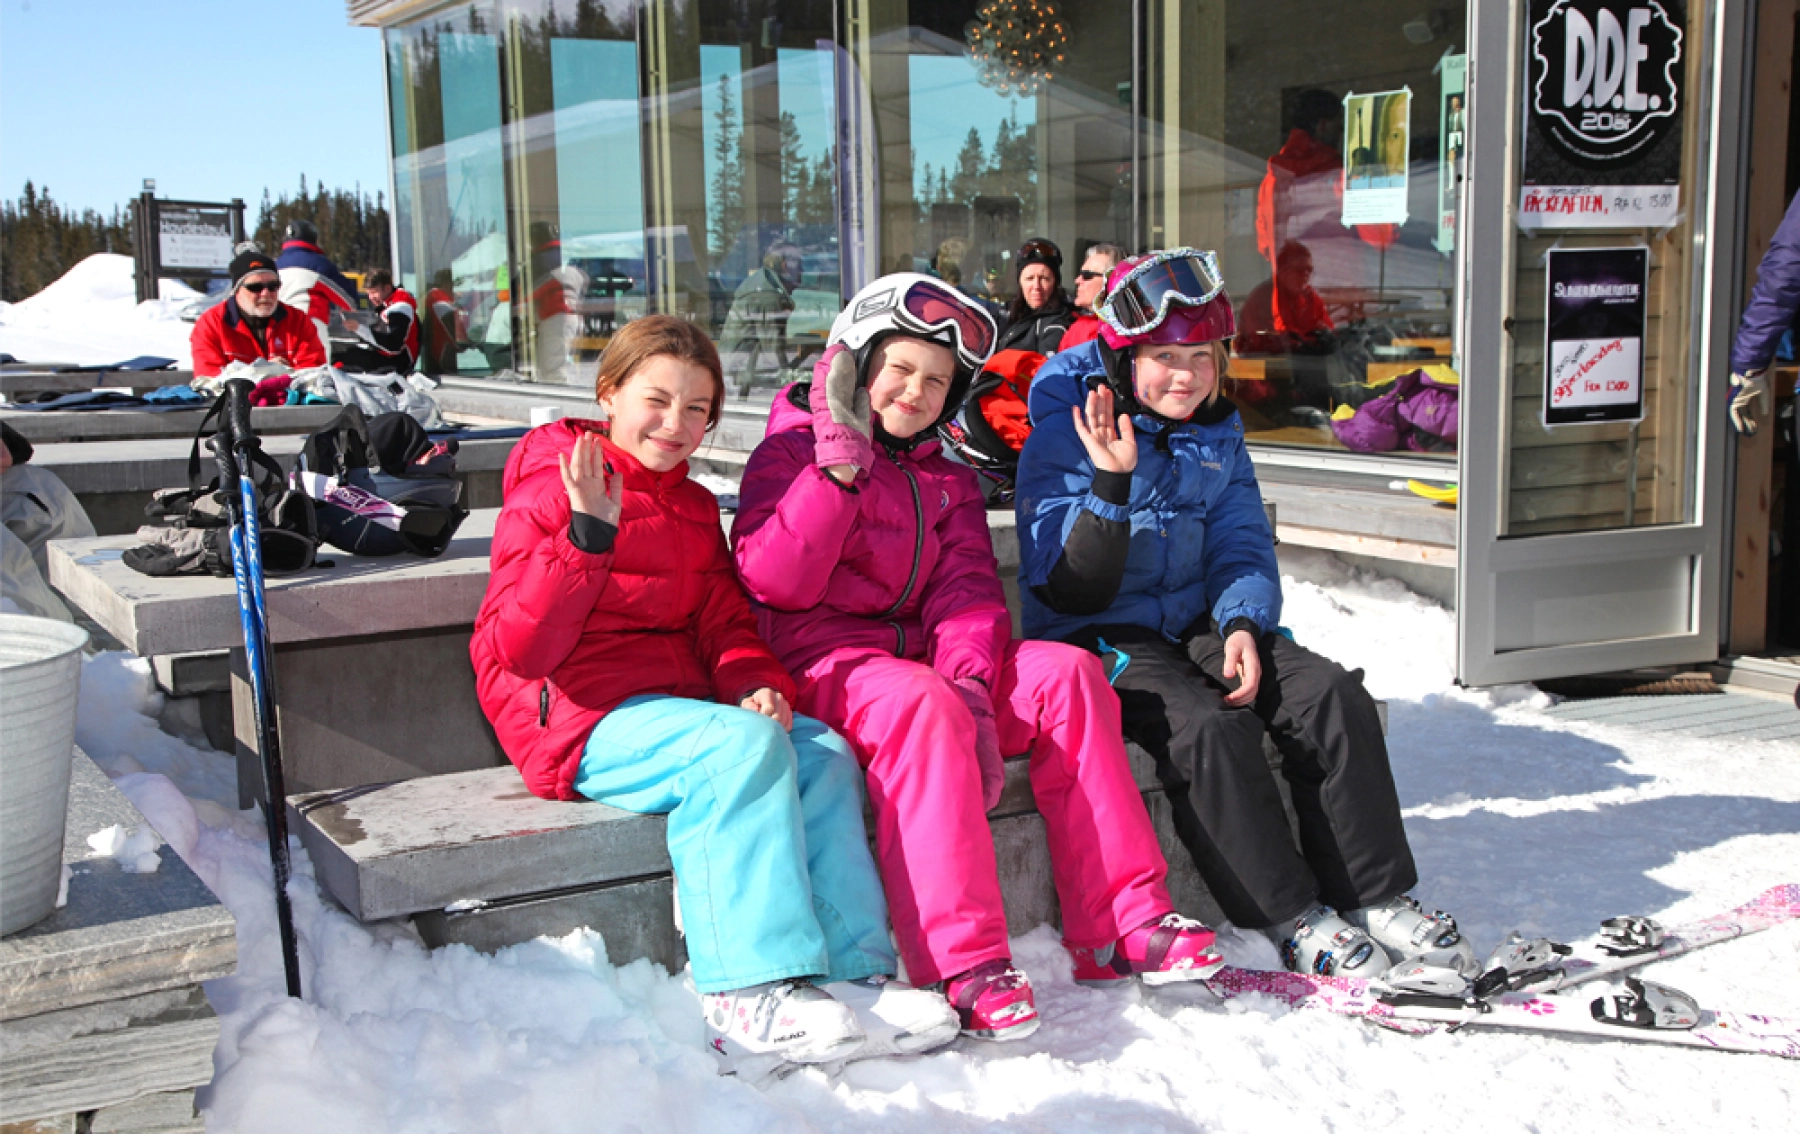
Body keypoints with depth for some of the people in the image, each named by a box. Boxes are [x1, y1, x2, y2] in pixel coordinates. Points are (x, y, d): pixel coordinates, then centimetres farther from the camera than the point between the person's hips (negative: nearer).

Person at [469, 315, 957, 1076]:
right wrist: (587, 536, -27)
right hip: (583, 721, -7)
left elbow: (725, 625, 16)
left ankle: (852, 975, -19)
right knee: (745, 745, -30)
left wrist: (758, 685, -8)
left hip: (677, 705, 7)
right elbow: (517, 649, -14)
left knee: (823, 754, -14)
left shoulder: (694, 509, 19)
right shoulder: (550, 494, -3)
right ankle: (752, 1004, -33)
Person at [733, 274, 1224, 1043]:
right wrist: (840, 468, -19)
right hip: (820, 662, -5)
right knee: (922, 704, -37)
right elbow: (773, 584, -13)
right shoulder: (789, 453, 3)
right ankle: (962, 966, -41)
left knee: (1064, 671, -18)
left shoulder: (946, 477, 20)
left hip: (920, 656, 6)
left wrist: (968, 678, -16)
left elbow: (967, 587, 5)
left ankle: (1121, 930, -20)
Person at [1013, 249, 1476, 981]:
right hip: (1096, 639, -6)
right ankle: (1295, 921, -22)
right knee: (1210, 726, -32)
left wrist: (1242, 625, -12)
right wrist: (1110, 485, -31)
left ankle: (1376, 896, -8)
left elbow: (1241, 546, 9)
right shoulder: (1065, 436, -9)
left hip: (1193, 623, 6)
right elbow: (1073, 589, -16)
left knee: (1334, 695, -15)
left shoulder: (1216, 433, 11)